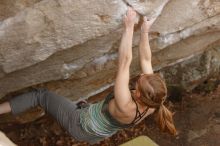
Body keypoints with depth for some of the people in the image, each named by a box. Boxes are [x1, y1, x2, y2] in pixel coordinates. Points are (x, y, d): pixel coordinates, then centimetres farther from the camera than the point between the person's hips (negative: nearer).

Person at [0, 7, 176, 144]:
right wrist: (145, 32, -13)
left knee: (40, 94, 5)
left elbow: (124, 62, -47)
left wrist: (129, 27, -44)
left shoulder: (126, 108, -43)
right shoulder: (152, 103, -24)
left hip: (81, 125, -6)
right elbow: (146, 60, -15)